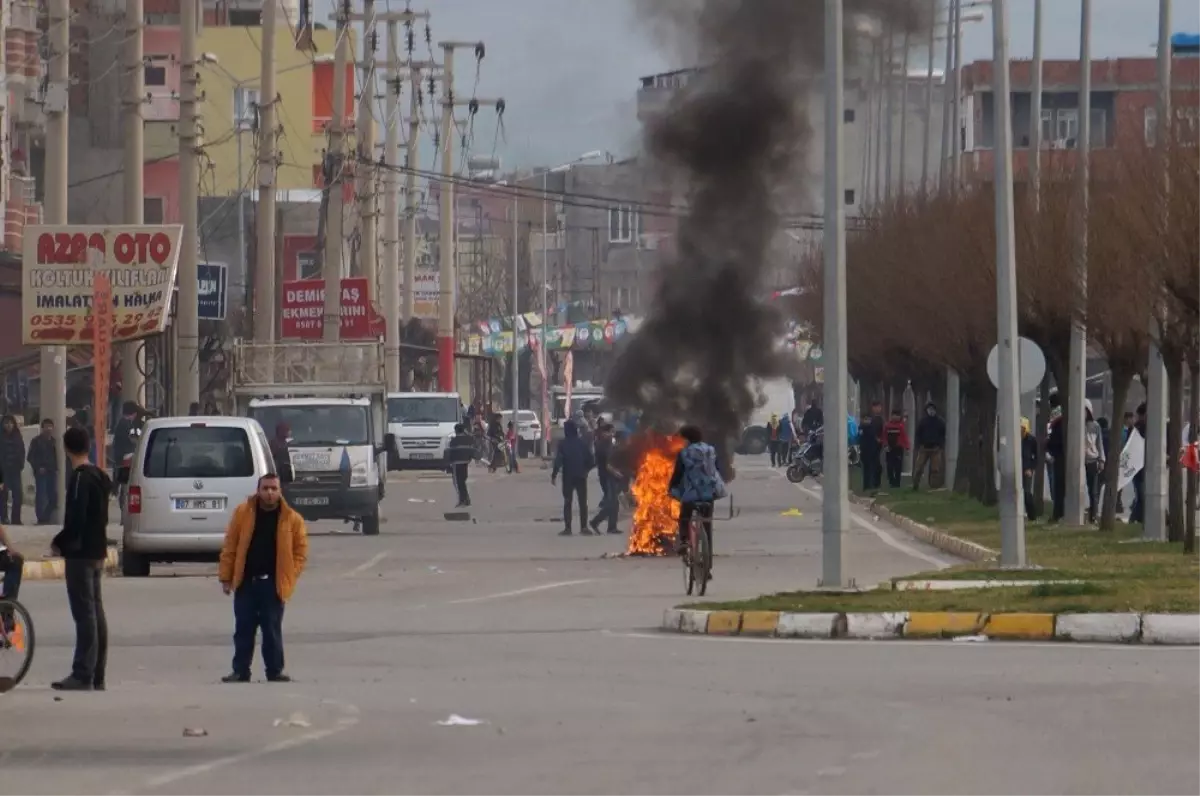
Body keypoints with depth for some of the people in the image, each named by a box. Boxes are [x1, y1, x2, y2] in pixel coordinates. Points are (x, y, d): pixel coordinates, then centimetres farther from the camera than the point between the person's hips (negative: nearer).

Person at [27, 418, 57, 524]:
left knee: (53, 497, 2)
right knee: (40, 496, -8)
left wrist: (55, 468, 7)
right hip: (41, 472, -5)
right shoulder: (36, 441, -2)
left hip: (51, 472, 5)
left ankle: (45, 518, 16)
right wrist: (38, 468, -12)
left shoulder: (53, 441, 14)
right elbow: (30, 457, -3)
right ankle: (41, 519, -4)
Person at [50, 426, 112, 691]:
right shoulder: (99, 476, 13)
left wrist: (60, 542, -9)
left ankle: (83, 676, -13)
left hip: (80, 553, -9)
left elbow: (76, 519, -23)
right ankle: (97, 676, 14)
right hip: (96, 551, 9)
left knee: (84, 614, -10)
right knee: (95, 612, 11)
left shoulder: (80, 478, -16)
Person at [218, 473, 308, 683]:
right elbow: (229, 547, 3)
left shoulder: (292, 519, -2)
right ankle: (240, 671, 11)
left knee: (272, 630, 2)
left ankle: (275, 671, 10)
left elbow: (301, 552, 3)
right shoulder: (242, 513, 0)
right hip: (246, 582, 1)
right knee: (243, 629, 5)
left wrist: (289, 577, -5)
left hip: (273, 584, -1)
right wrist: (226, 577, 1)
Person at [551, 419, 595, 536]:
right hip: (581, 476, 2)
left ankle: (567, 528, -1)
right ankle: (584, 527, 5)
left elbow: (558, 460, -15)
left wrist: (554, 475, -8)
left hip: (568, 477, -2)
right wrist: (586, 469, 14)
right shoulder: (582, 443, -2)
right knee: (583, 502, 9)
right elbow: (591, 458, -3)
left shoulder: (563, 444, -9)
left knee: (567, 502, 5)